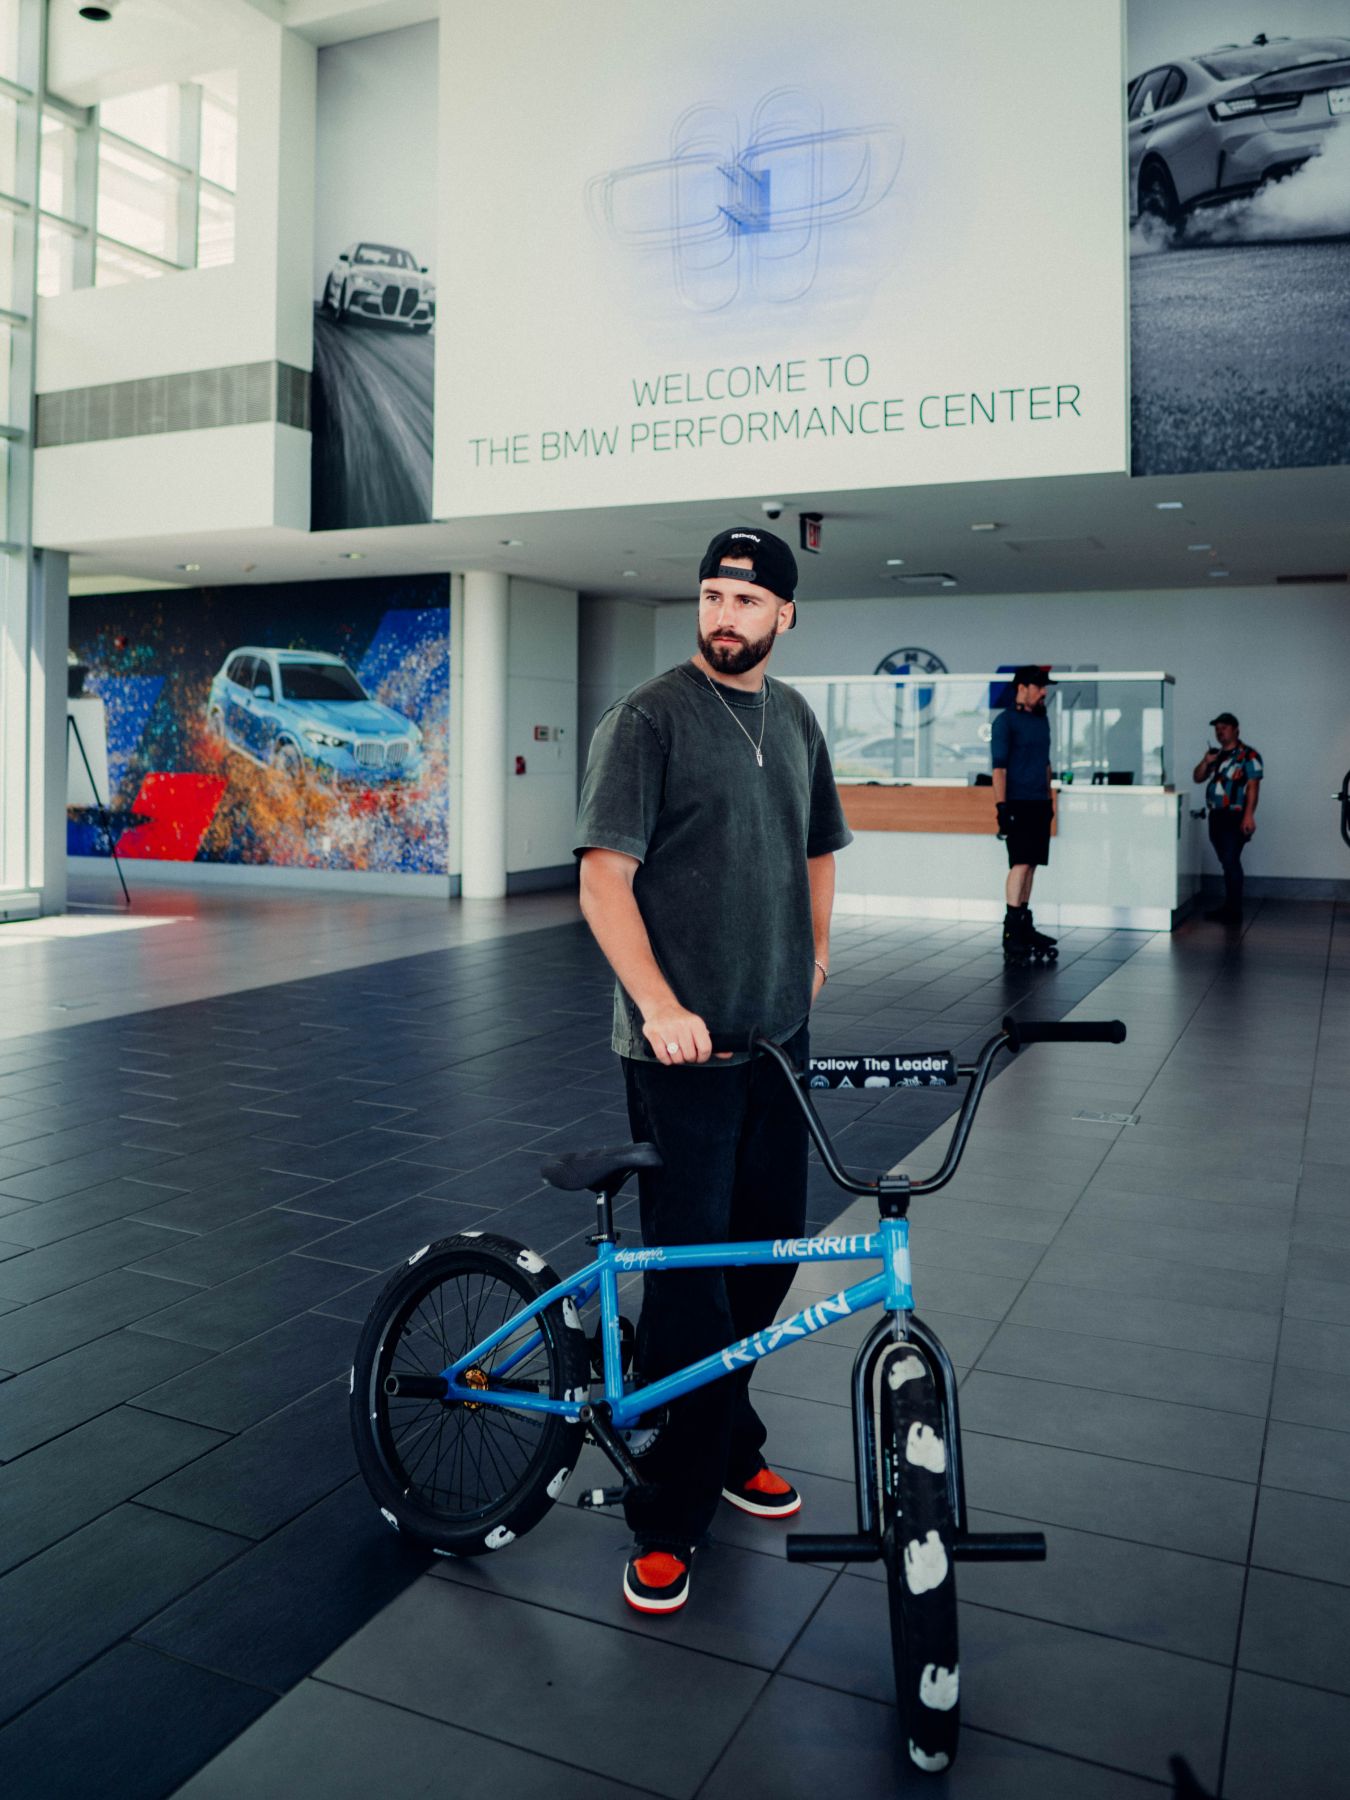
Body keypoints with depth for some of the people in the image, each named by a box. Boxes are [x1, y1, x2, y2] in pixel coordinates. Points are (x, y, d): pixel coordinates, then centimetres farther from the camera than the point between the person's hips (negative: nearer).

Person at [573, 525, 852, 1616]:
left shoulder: (794, 718, 12)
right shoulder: (648, 719, -8)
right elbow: (604, 879, -13)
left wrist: (813, 954, 16)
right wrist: (659, 1004, -22)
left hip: (779, 1033, 7)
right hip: (681, 1042, -6)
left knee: (771, 1244, 14)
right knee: (691, 1268, -3)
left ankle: (726, 1441, 35)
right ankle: (670, 1521, 12)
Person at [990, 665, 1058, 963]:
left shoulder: (1041, 720, 16)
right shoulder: (1005, 721, -7)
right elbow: (998, 768, -13)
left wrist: (1049, 799, 20)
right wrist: (1002, 807, -19)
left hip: (1040, 804, 7)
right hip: (1018, 804, -7)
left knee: (1030, 865, 9)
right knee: (1021, 863, -12)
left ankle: (1024, 926, 15)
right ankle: (1011, 932, -12)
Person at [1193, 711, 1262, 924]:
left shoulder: (1248, 755, -6)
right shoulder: (1216, 755, 18)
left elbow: (1253, 786, -13)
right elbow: (1197, 778, 18)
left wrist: (1249, 815, -21)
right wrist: (1206, 762, -2)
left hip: (1235, 817, -7)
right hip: (1216, 816, 7)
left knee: (1231, 861, -12)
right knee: (1226, 863, 12)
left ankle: (1235, 911, -10)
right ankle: (1227, 907, 17)